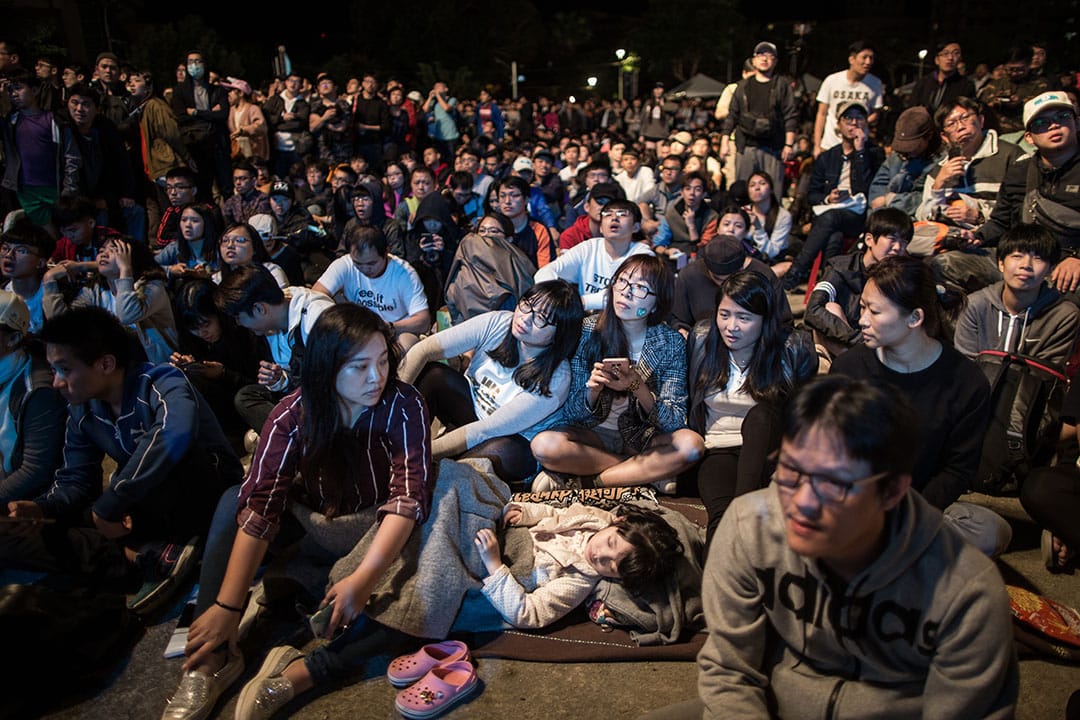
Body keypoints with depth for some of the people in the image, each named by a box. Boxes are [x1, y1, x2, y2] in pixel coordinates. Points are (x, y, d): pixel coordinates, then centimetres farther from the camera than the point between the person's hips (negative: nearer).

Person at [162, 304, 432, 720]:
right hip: (316, 527, 2)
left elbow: (409, 496, -29)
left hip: (381, 537, -2)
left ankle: (299, 674, -28)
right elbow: (259, 505, -23)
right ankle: (213, 658, -21)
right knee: (233, 503, -20)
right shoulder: (294, 415, -16)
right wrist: (227, 606, -30)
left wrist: (364, 578, -42)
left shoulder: (404, 406, -21)